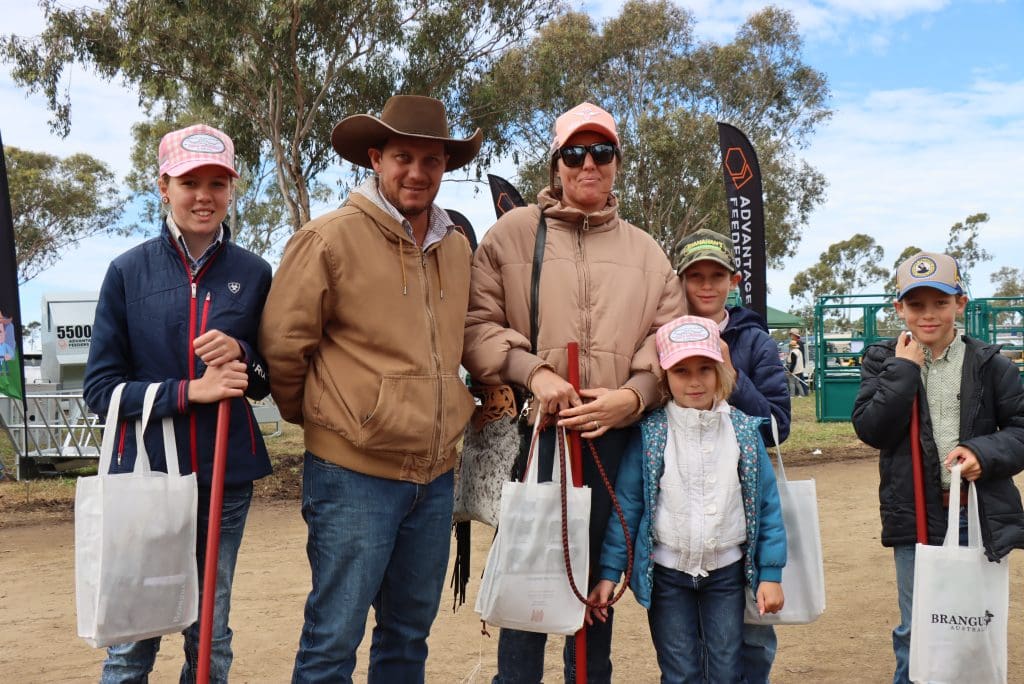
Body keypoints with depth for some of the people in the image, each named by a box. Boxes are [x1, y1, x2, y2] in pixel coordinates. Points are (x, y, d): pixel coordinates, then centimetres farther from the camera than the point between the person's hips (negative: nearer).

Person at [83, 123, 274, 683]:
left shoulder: (253, 274, 3)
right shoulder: (129, 272, -1)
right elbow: (99, 388, -2)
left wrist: (241, 356, -12)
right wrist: (189, 391, -15)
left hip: (225, 479, 2)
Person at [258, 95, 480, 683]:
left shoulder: (457, 247, 10)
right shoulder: (330, 238, -10)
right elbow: (282, 345, -6)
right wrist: (312, 415, 5)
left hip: (436, 474, 6)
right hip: (354, 473, -6)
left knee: (409, 635, 18)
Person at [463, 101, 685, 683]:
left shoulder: (645, 251, 13)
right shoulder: (513, 232, 5)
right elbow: (476, 323, -2)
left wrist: (631, 395, -8)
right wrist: (531, 372, -15)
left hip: (616, 438, 3)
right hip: (533, 432, -3)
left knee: (598, 580, 13)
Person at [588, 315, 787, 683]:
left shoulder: (744, 429, -3)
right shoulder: (649, 433, -8)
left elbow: (768, 506, 0)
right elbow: (627, 506, -6)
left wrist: (771, 573, -2)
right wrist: (609, 573, -6)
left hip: (727, 571, 1)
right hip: (666, 573, -1)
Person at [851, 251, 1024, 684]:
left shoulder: (989, 364, 2)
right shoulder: (884, 360, 3)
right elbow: (870, 430, -9)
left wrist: (985, 452, -15)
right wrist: (904, 369, -13)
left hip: (981, 516, 1)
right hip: (915, 517, 0)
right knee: (916, 632, 8)